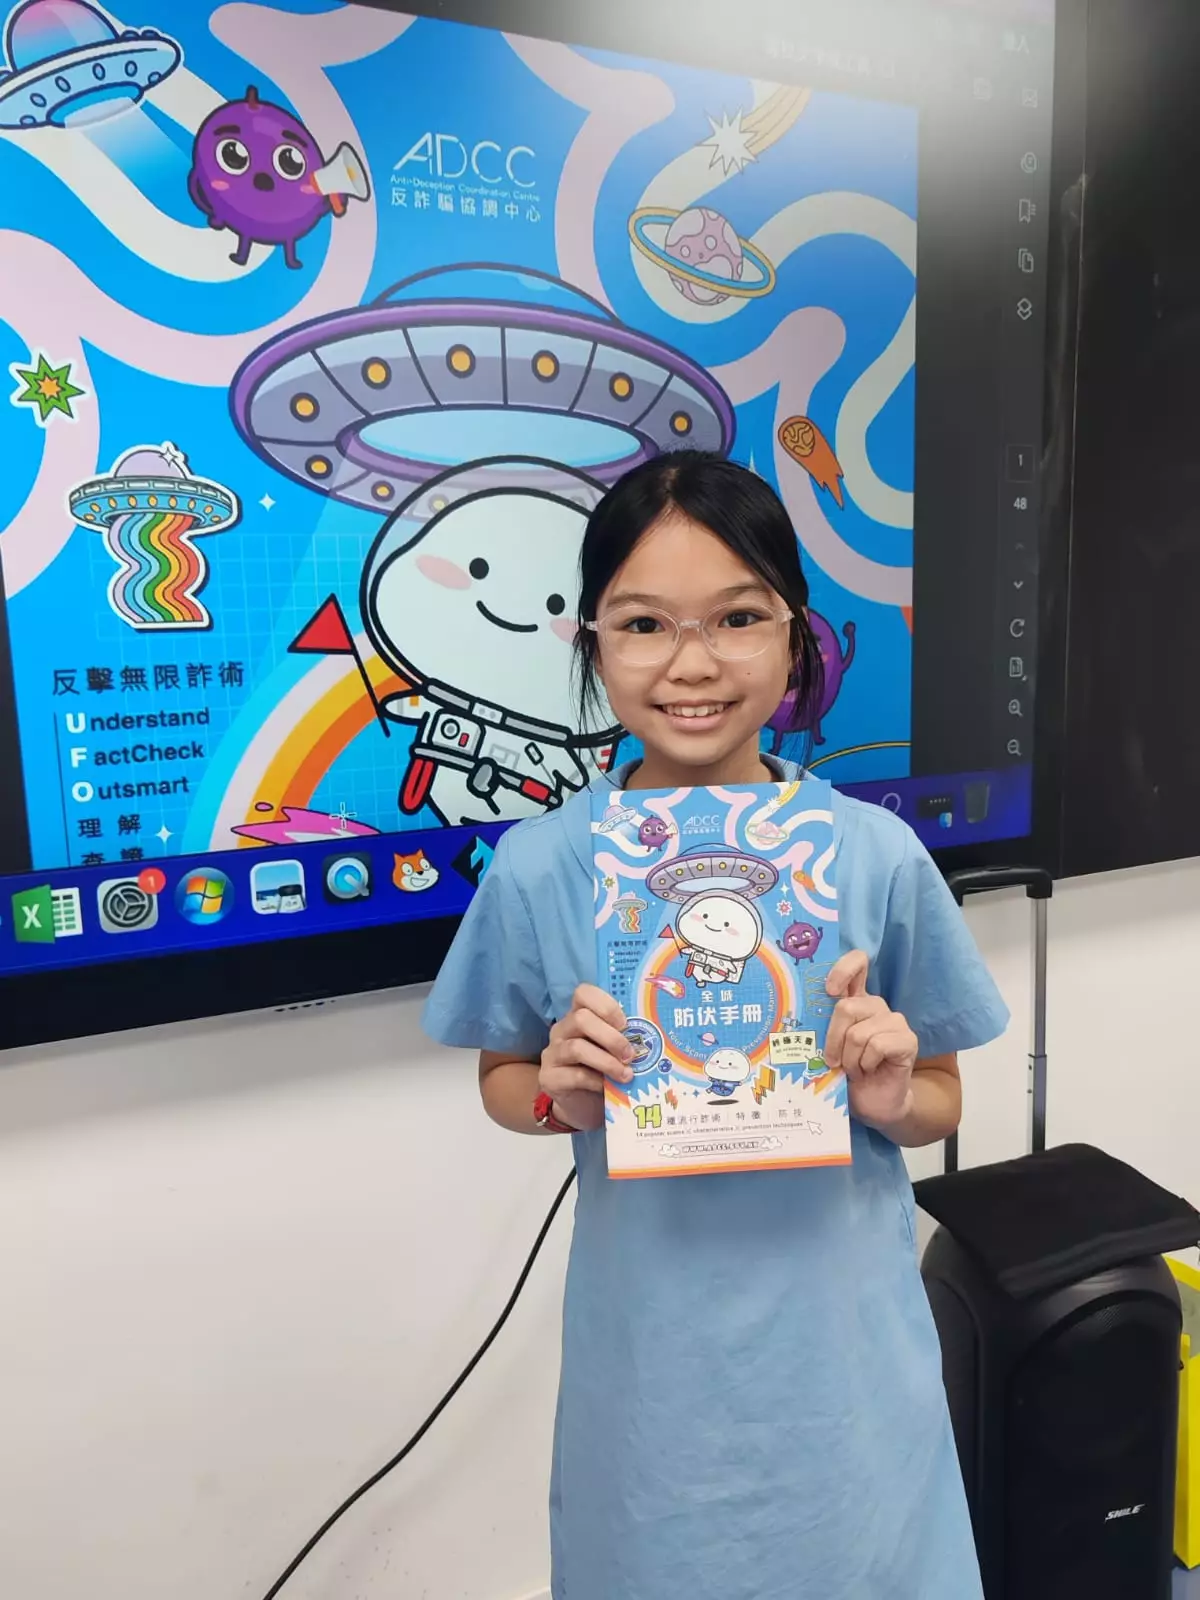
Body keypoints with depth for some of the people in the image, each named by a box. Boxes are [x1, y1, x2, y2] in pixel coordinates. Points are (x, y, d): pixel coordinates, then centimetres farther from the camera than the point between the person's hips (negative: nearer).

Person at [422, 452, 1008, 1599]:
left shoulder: (878, 855, -11)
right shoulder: (538, 870, -12)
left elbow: (940, 1102, 2)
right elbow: (501, 1076, 4)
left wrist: (892, 1099, -19)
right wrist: (560, 1093, -16)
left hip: (842, 1358, 1)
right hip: (651, 1364, 0)